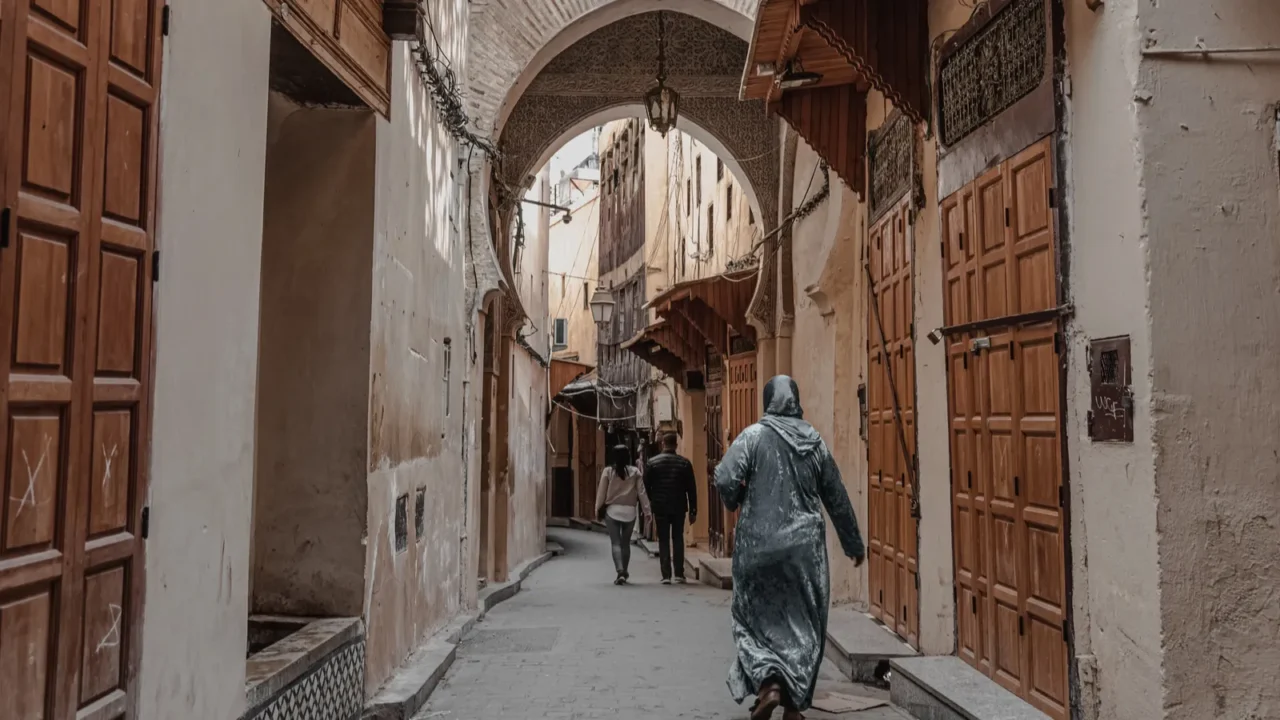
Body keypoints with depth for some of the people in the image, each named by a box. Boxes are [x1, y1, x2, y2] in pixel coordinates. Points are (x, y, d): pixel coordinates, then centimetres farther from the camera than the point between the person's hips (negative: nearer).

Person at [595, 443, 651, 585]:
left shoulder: (608, 471, -3)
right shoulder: (635, 471, 0)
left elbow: (602, 491, -1)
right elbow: (641, 492, 0)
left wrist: (598, 509, 8)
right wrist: (646, 510, 4)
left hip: (612, 510, -2)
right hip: (629, 511, 2)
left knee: (616, 543, -2)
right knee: (625, 543, 15)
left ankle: (620, 572, -19)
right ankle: (624, 572, 24)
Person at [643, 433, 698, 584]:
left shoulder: (652, 462, -3)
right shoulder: (684, 463, -1)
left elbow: (646, 485, 0)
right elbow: (691, 488, 0)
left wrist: (650, 502, 14)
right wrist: (693, 510, 4)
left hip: (660, 507, -1)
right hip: (679, 507, 1)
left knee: (663, 540, 5)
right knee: (678, 539, 11)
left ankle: (666, 575, 0)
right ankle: (679, 574, 7)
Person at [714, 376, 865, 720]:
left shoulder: (754, 435, -6)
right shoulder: (815, 440, 5)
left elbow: (725, 479, -18)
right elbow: (837, 498, 11)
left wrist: (735, 501, 6)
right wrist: (854, 544, 22)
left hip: (760, 543, -2)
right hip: (805, 545, 3)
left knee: (758, 616, 11)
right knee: (803, 624, 12)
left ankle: (768, 683, -9)